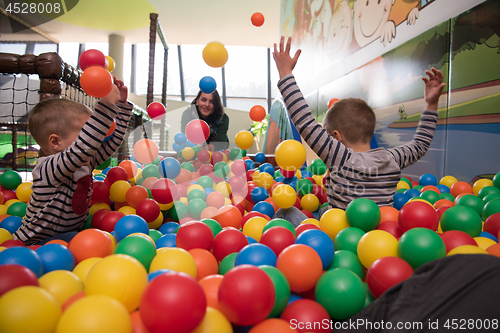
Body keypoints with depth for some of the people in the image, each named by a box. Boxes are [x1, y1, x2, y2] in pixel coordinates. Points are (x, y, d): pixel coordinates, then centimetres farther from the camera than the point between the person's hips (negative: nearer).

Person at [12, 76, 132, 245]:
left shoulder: (85, 162, -1)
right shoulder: (49, 169, -26)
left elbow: (112, 141, 7)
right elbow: (83, 147, -45)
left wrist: (122, 103, 3)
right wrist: (107, 102, -45)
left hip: (71, 233, 7)